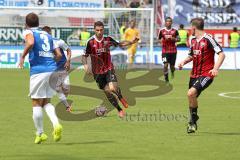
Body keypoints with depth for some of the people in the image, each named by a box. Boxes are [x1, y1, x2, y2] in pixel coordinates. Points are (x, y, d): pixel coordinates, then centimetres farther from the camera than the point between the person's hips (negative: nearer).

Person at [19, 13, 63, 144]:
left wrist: (22, 57, -11)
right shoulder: (47, 35, 21)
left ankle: (40, 134, 8)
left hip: (38, 70, -6)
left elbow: (30, 43, -22)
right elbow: (59, 55, 15)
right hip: (52, 70, 6)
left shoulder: (29, 32, 3)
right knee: (46, 103, 14)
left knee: (36, 103, 5)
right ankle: (56, 124, -10)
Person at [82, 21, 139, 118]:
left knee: (113, 88, -21)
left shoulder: (108, 40, -5)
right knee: (107, 92, 4)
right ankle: (119, 109, 22)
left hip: (109, 69, 0)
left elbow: (119, 44, 10)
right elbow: (85, 56, -5)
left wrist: (131, 42, -3)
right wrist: (86, 65, -23)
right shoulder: (90, 42, -11)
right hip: (97, 72, 0)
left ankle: (121, 98, 14)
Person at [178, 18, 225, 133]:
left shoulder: (208, 39, -12)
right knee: (192, 97, 14)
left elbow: (221, 54, -13)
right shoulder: (193, 40, 11)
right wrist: (184, 62, 5)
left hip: (206, 74, -8)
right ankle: (193, 123, 34)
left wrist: (216, 68, -26)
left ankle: (193, 121, -10)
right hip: (194, 74, 8)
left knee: (191, 93, -25)